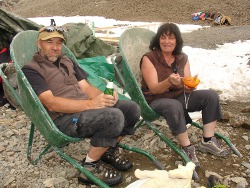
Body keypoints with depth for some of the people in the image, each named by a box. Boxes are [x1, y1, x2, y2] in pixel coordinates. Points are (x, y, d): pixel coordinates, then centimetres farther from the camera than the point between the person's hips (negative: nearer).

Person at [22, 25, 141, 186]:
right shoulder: (31, 70, -4)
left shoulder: (67, 61, 20)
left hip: (87, 107, 8)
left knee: (132, 109, -8)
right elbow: (51, 104, -17)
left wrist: (104, 96, -10)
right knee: (114, 117, -30)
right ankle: (90, 166, -10)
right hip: (63, 119, -7)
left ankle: (109, 150, 12)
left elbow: (86, 87, 14)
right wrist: (90, 103, -26)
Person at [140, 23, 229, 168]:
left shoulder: (182, 58, 3)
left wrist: (189, 86, -27)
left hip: (178, 96, 6)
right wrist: (169, 81, -39)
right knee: (174, 106, -38)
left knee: (211, 95, -11)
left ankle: (208, 141, -5)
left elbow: (187, 87, -1)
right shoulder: (149, 59, -13)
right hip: (156, 100, -5)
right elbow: (154, 89, -19)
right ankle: (187, 148, -21)